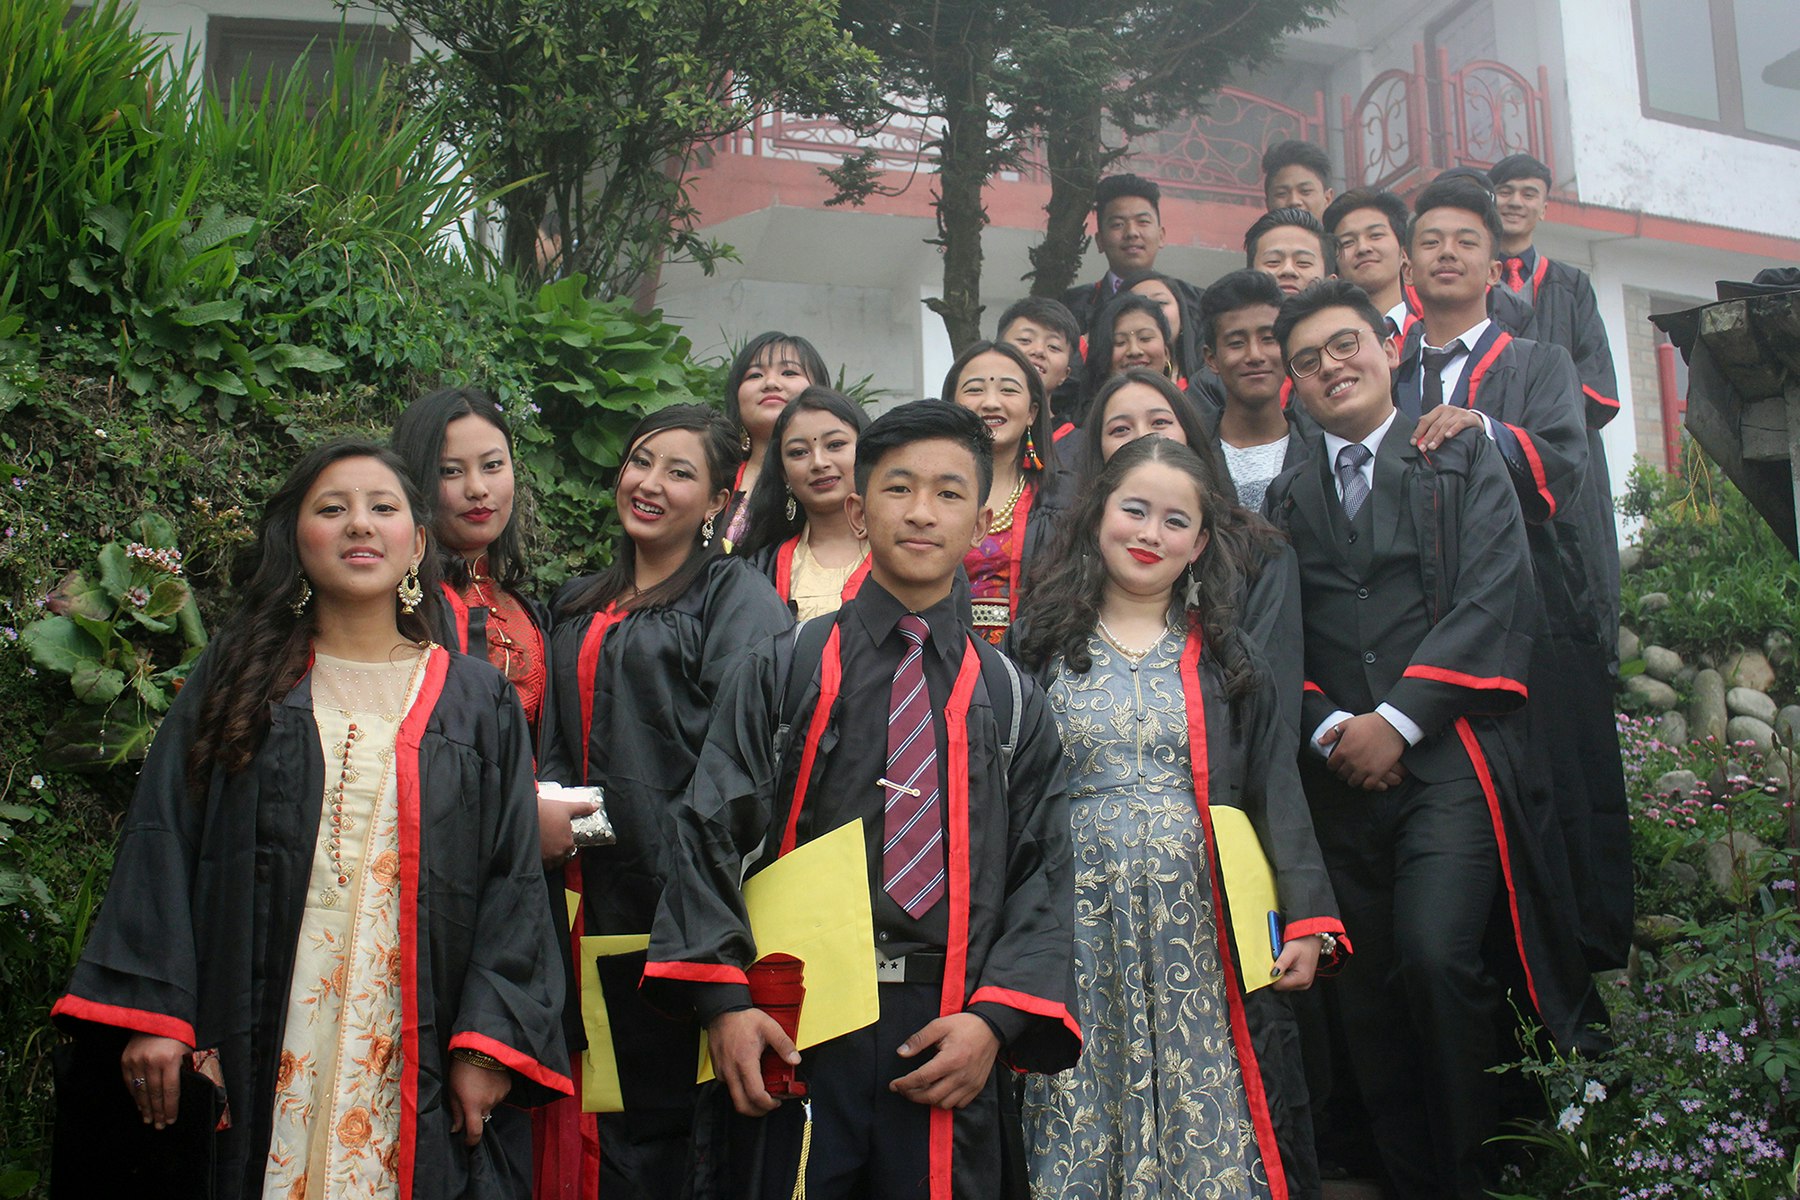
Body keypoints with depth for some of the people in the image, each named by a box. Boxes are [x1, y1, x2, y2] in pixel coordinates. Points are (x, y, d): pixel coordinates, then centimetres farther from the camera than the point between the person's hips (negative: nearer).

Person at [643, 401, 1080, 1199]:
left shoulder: (1010, 699, 8)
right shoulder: (783, 672, 5)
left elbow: (1043, 871, 5)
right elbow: (712, 835, 0)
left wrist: (995, 1018, -8)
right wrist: (723, 1000, -10)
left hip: (950, 1043, 1)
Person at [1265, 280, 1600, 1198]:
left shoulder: (1463, 459, 8)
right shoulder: (1287, 498, 16)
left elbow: (1493, 597, -4)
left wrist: (1398, 720, -11)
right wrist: (1328, 729, -6)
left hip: (1448, 753, -3)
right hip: (1340, 770, 4)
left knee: (1436, 956, -19)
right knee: (1367, 992, 3)